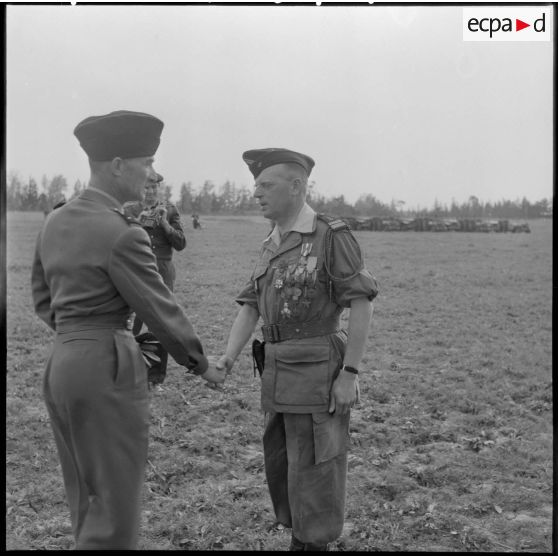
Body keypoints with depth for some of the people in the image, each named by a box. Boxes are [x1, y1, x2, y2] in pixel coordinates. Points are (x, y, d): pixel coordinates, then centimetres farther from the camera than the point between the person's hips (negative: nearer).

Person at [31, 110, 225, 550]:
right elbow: (161, 309, -9)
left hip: (60, 364, 9)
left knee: (88, 499, 18)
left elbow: (42, 299, 17)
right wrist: (202, 365, 3)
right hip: (107, 368, -8)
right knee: (115, 502, 2)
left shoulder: (55, 222, 9)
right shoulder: (122, 234, -16)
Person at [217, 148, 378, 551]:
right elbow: (251, 307, 10)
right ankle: (300, 547, 28)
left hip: (319, 371, -8)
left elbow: (362, 304, -14)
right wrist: (230, 356, -6)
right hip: (279, 373, 8)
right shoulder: (272, 247, 13)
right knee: (281, 466, 14)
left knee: (312, 470, -2)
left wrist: (350, 374, -18)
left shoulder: (332, 235, -10)